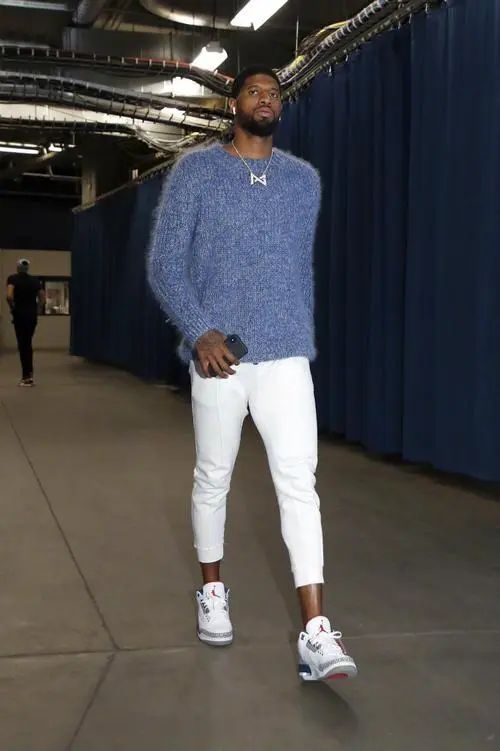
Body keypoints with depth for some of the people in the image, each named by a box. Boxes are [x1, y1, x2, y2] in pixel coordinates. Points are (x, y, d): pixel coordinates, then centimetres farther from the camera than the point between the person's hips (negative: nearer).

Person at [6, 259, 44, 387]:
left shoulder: (13, 278, -7)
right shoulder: (35, 280, 7)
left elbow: (9, 296, -22)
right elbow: (42, 299, 6)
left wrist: (12, 308, -6)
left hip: (20, 315, -4)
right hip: (33, 315, 5)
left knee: (22, 345, 0)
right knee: (28, 344, 17)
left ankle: (27, 377, -1)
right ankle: (29, 373, 18)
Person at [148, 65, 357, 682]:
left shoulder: (304, 179, 12)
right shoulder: (194, 171, 2)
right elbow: (163, 264, -3)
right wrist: (199, 331, -16)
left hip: (286, 358, 2)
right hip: (218, 357, -1)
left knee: (299, 482, -9)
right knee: (212, 480, 10)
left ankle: (316, 635, -11)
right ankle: (212, 591, 32)